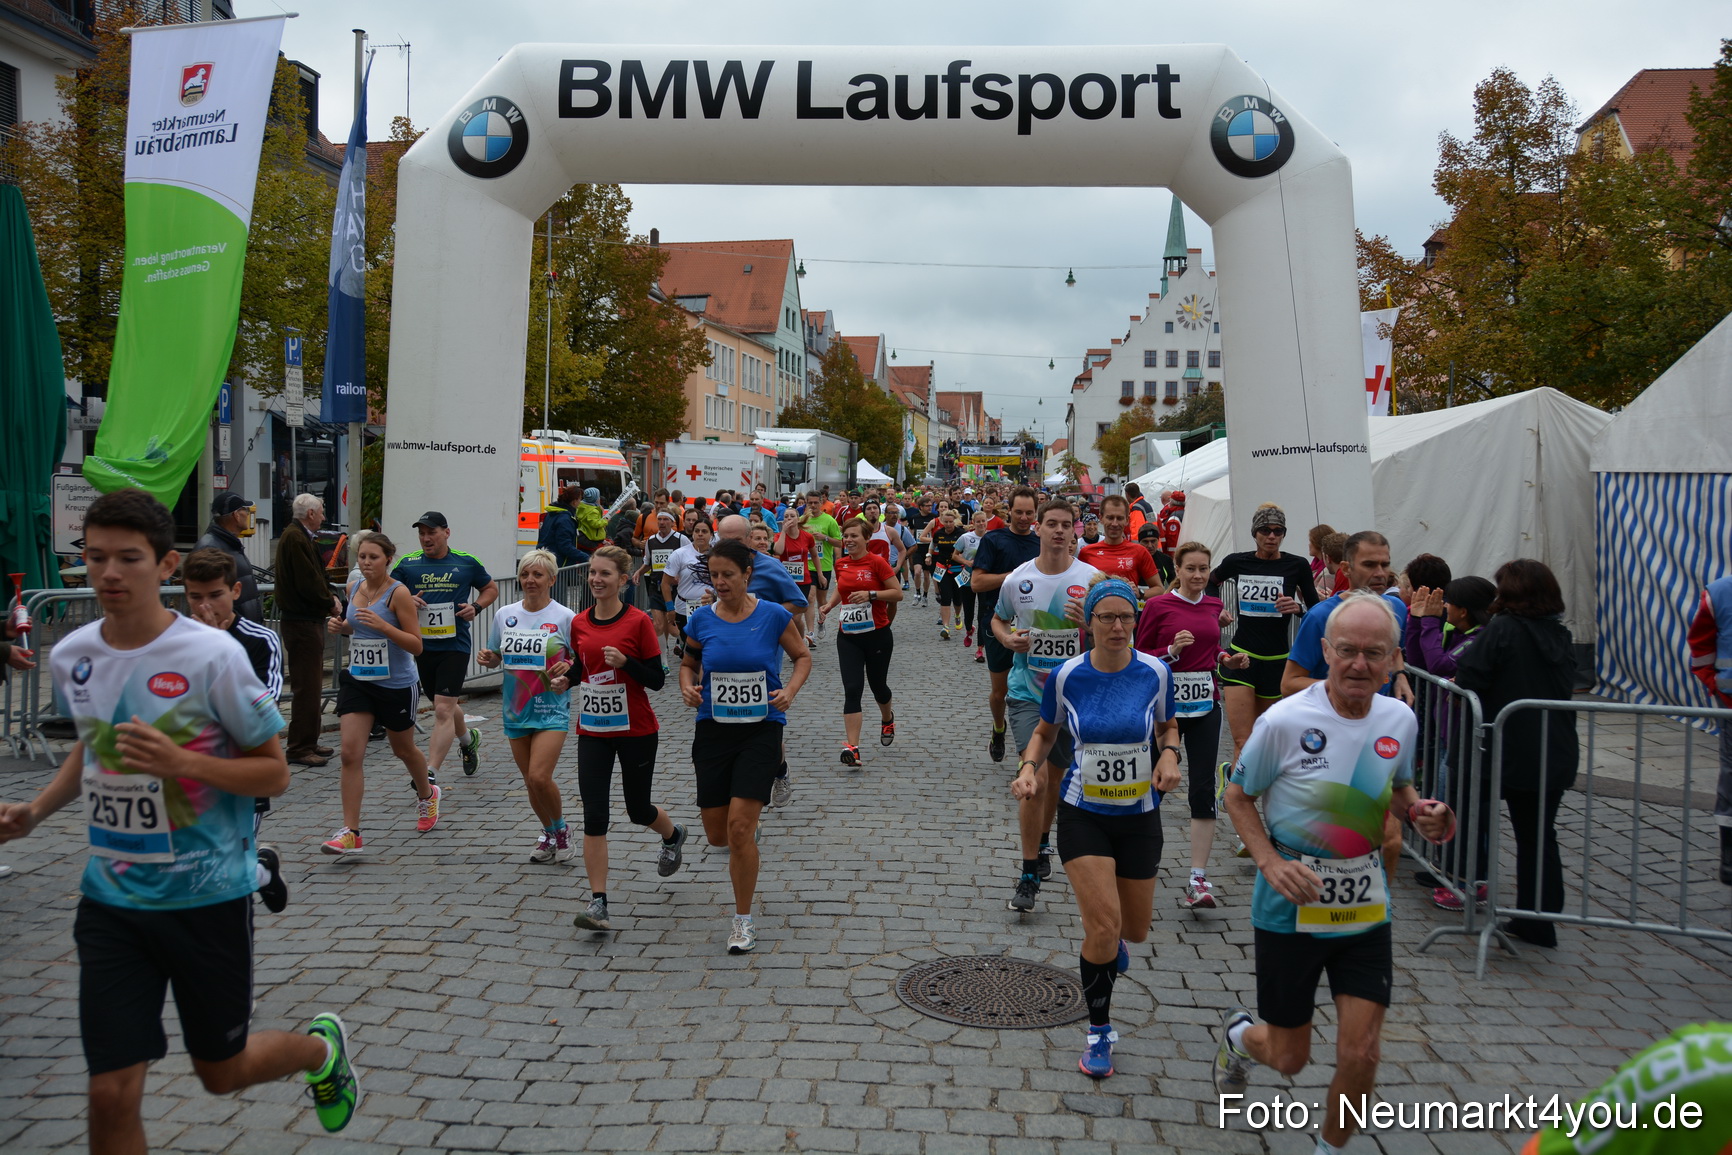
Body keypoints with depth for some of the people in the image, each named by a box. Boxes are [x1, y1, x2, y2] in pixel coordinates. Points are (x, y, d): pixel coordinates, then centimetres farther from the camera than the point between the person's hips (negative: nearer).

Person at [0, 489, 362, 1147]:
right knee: (112, 1095, 0)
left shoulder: (212, 655, -16)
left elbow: (274, 773, -11)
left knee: (222, 1072, 14)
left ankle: (322, 1047, 45)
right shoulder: (71, 655, 0)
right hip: (110, 900, 4)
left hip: (208, 895, -4)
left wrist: (180, 762, -26)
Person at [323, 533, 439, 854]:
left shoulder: (398, 593, -14)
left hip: (396, 685, -4)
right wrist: (340, 626, 0)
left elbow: (416, 645, -15)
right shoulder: (354, 588, 3)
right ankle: (351, 834, -7)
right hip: (357, 681, 4)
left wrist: (382, 625, -28)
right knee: (350, 753, -9)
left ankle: (427, 794, 47)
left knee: (403, 750, 16)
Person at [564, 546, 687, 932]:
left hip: (636, 730, -3)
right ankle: (598, 903, -1)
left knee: (638, 810, 12)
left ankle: (673, 835, 48)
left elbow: (657, 679, -10)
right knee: (594, 817, -6)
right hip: (592, 731, 3)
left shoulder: (638, 621, -10)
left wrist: (625, 661, -25)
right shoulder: (579, 623, 3)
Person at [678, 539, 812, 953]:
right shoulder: (702, 619, -1)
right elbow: (688, 663, 15)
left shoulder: (774, 615, -7)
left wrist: (790, 689, -11)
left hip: (761, 729, -3)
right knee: (717, 834, 6)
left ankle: (743, 921, 3)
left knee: (740, 827, -14)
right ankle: (751, 825, 46)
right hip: (713, 730, 3)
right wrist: (687, 686, -6)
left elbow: (802, 656, 7)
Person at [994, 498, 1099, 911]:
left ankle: (1043, 842, 43)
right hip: (1027, 691, -1)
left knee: (1056, 775, 16)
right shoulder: (1017, 579, -2)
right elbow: (998, 619, 16)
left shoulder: (1092, 578, -6)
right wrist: (1007, 638, -6)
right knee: (1037, 777, -13)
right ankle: (1029, 875, -3)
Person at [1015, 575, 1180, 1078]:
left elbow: (1168, 724, 10)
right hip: (1083, 814, -2)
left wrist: (1169, 754, -11)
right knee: (1103, 926, -13)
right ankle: (1099, 1032, 8)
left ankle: (1111, 937, 53)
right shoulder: (1067, 676, -11)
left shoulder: (1154, 672, -9)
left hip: (1139, 815, 2)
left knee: (1134, 929, 13)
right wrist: (1028, 766, -13)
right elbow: (1046, 731, 5)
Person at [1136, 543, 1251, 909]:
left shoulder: (1213, 605, 8)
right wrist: (1172, 651, -19)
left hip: (1206, 703, 3)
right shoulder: (1158, 606, -6)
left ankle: (1198, 879, -4)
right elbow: (1140, 657, -3)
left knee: (1204, 789, -5)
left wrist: (1228, 660, 4)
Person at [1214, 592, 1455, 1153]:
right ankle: (1237, 1034, 47)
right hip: (1289, 909, -3)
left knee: (1360, 1056, -2)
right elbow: (1237, 796, -5)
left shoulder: (1400, 720, -3)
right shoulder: (1284, 721, -18)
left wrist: (1420, 812, -7)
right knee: (1289, 1058, 10)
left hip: (1365, 909, 3)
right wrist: (1271, 862, -20)